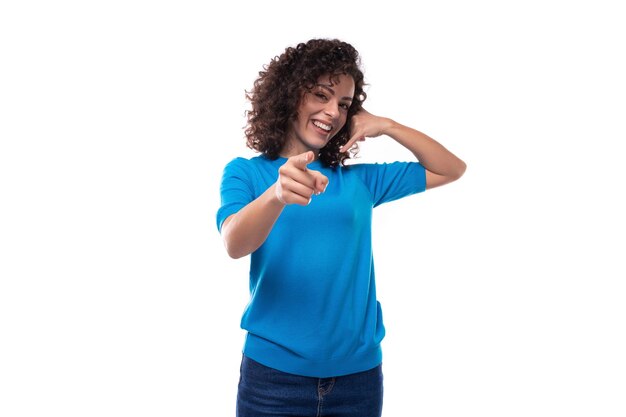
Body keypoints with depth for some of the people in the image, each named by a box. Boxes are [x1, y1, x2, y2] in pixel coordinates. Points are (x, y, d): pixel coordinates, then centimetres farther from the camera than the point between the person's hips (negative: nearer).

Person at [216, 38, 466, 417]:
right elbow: (234, 244, -18)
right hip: (275, 372, -3)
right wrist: (277, 194, -37)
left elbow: (452, 169, 14)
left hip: (358, 372, 3)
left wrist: (387, 126, 3)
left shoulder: (358, 180, 9)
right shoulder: (246, 172, 1)